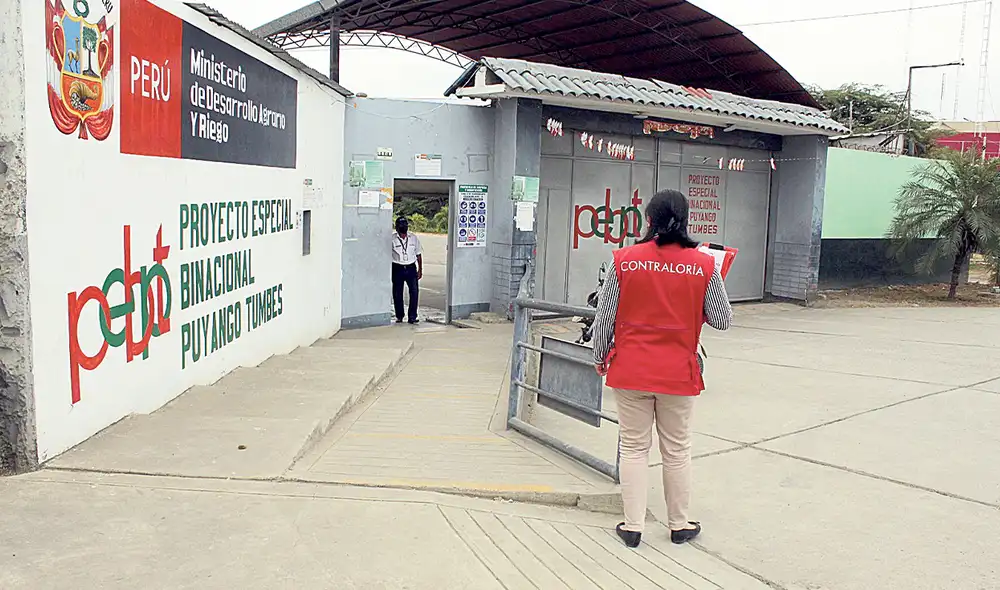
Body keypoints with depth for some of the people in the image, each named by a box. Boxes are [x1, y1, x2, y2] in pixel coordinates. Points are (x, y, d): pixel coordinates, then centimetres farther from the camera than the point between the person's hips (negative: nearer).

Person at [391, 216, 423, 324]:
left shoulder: (414, 238, 5)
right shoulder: (392, 239, -5)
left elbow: (418, 255, 12)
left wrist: (420, 270, 9)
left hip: (411, 268, 2)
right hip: (397, 269, -2)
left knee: (415, 291, -7)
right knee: (397, 294, 5)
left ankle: (412, 317, 1)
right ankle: (399, 316, 22)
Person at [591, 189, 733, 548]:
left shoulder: (624, 260, -8)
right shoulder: (704, 266, -7)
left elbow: (604, 317, -3)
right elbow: (723, 321, 0)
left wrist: (600, 357, 12)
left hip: (630, 370, 0)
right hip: (678, 372, 1)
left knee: (634, 448, 12)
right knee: (677, 450, 15)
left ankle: (632, 527, 19)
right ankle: (679, 526, 30)